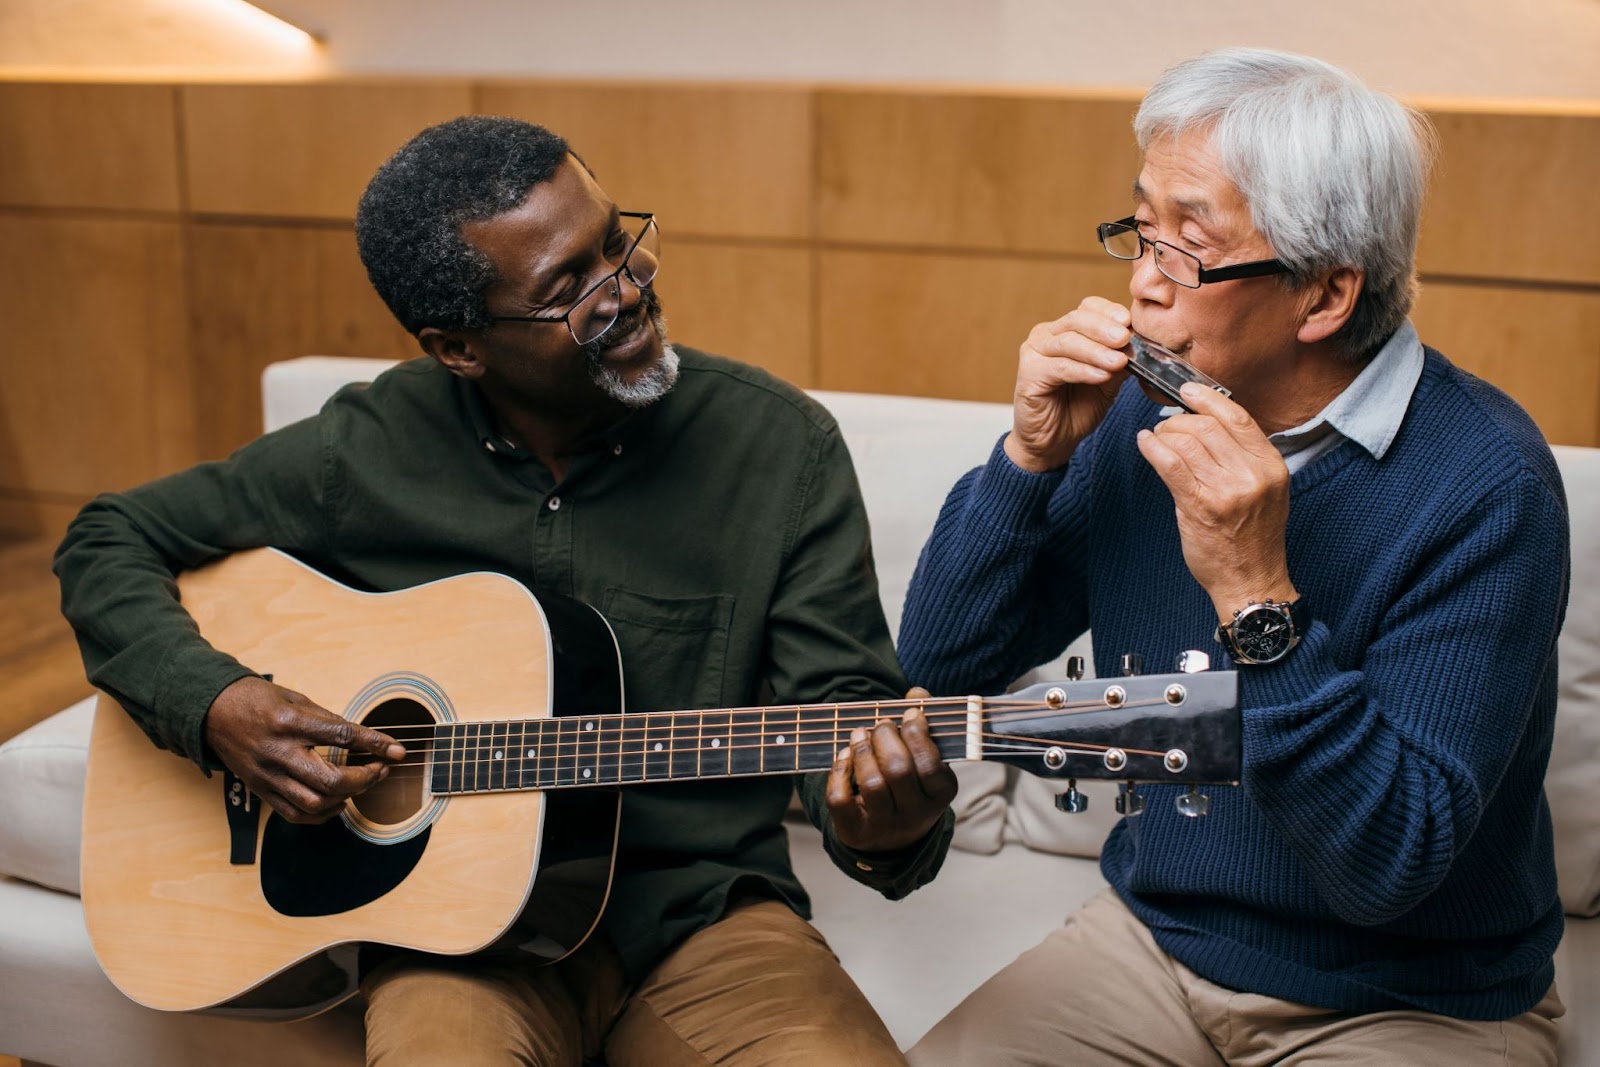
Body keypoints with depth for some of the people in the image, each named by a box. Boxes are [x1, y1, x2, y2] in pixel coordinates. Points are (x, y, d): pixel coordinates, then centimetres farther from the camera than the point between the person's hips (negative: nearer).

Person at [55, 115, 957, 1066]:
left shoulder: (780, 444, -4)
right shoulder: (366, 452, -3)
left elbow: (840, 701, -4)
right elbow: (109, 542, 9)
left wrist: (884, 836, -27)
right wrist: (216, 704, -10)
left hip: (702, 911, 1)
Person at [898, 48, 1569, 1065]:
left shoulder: (1483, 481, -21)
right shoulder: (1144, 410, -4)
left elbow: (1391, 866, -25)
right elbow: (944, 664, -3)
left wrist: (1257, 596, -33)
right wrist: (1031, 456, -15)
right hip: (1155, 936, 4)